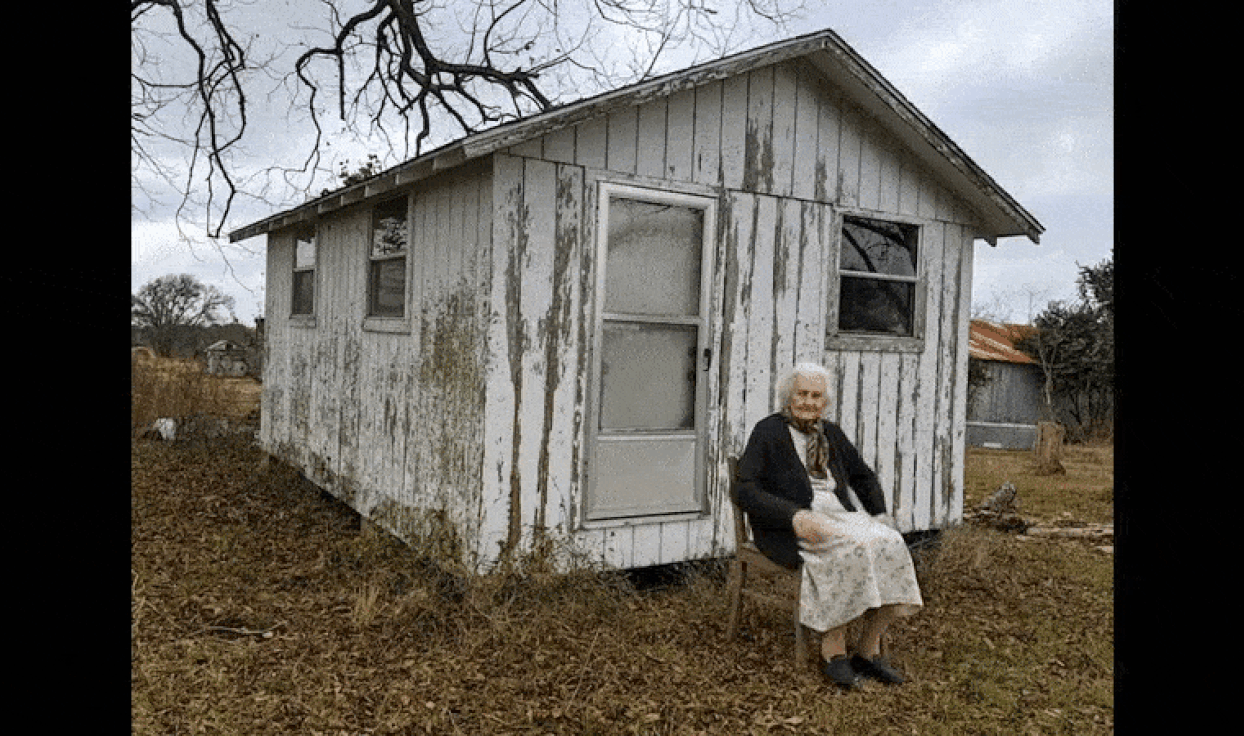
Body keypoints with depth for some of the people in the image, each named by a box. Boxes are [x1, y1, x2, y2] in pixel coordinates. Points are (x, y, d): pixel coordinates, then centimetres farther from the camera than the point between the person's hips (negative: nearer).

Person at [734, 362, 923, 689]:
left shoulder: (831, 433, 18)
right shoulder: (768, 432, 0)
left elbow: (863, 476, 27)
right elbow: (746, 491, -10)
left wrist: (880, 515, 8)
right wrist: (794, 516, -24)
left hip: (842, 515, 6)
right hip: (790, 528, -6)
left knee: (891, 546, -22)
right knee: (852, 550, -33)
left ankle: (868, 649, -10)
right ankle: (833, 650, -18)